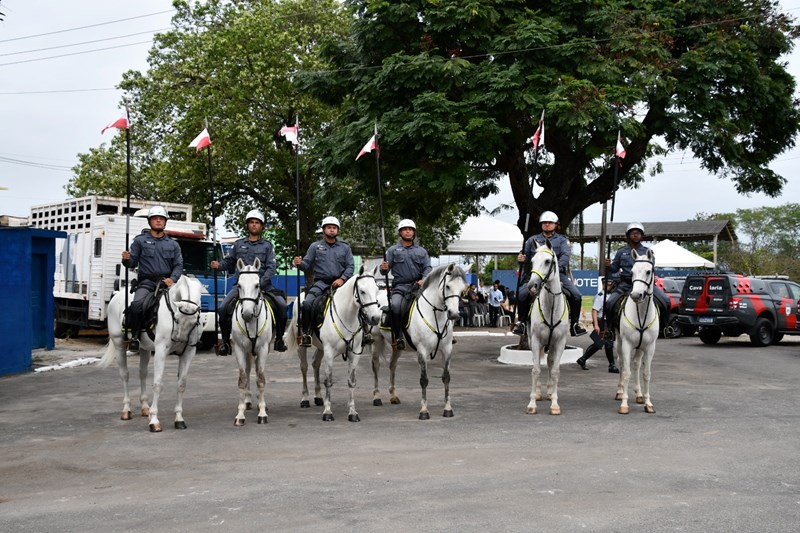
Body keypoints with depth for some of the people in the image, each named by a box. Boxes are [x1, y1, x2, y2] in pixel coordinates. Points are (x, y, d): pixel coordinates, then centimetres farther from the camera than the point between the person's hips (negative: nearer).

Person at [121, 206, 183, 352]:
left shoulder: (173, 244, 18)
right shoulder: (140, 240, 12)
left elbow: (179, 265, 9)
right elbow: (133, 263, 7)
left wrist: (172, 279, -10)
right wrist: (126, 259, -17)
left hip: (167, 282, 2)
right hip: (146, 281, -2)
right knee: (137, 304, -29)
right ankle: (134, 336, -12)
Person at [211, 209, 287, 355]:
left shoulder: (267, 246, 9)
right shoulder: (238, 244, 15)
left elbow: (272, 267, -1)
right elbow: (228, 262, 18)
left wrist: (262, 281, -17)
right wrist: (219, 265, -5)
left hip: (263, 285, -1)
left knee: (282, 305, -19)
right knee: (224, 308, -18)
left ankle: (279, 339, -1)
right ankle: (225, 341, -2)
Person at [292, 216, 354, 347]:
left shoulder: (344, 247, 13)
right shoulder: (315, 246, 11)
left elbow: (350, 266, 7)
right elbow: (307, 266, 8)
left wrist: (342, 279, -9)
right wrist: (299, 263, -14)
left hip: (339, 282, 1)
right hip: (321, 282, -1)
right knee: (307, 303, -25)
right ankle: (306, 333, -10)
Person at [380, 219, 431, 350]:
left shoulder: (421, 251, 17)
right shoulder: (393, 250, 12)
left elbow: (427, 268, 8)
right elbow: (385, 270, 5)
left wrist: (424, 280, -12)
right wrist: (383, 268, -20)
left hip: (418, 285, 2)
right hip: (400, 286, -2)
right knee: (395, 305, -31)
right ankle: (398, 337, -18)